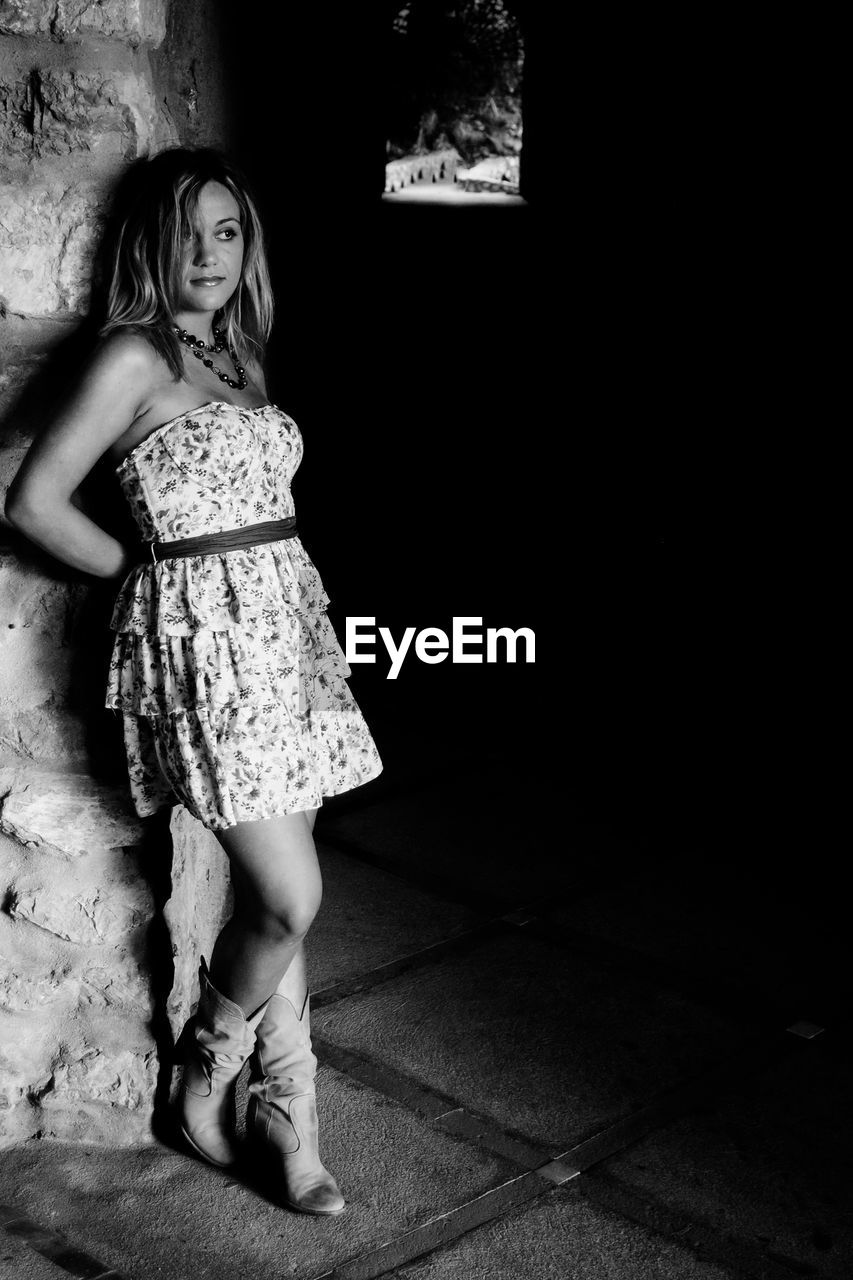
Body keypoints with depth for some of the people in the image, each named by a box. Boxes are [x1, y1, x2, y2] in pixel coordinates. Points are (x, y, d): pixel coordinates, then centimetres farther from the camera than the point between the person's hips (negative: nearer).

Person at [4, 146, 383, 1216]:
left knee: (279, 897, 10)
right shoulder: (134, 356, -6)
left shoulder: (234, 356, 16)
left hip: (286, 619, 7)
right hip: (200, 636, -7)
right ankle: (204, 1079, 19)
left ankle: (287, 1124, 22)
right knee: (289, 899, -9)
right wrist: (144, 568, 0)